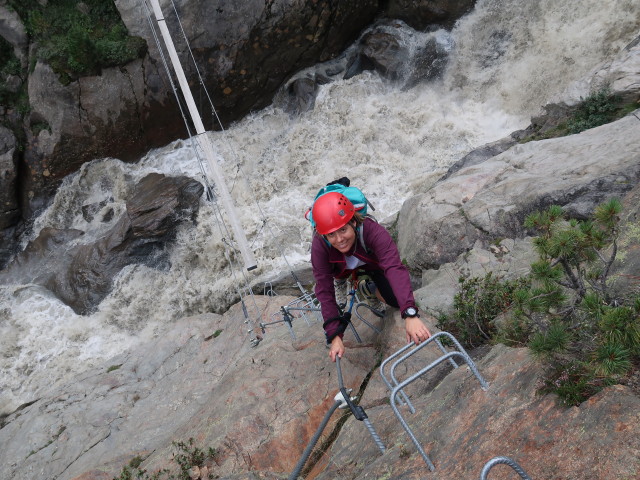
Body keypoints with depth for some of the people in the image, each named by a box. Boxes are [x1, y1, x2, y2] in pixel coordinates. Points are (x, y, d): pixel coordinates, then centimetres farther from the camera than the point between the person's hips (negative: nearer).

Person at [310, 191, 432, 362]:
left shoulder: (373, 231, -45)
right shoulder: (319, 245, -40)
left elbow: (395, 268, -56)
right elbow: (325, 291, -37)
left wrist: (410, 314, -69)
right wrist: (335, 336, -42)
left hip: (371, 262, -3)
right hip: (344, 268, 4)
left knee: (396, 300, -16)